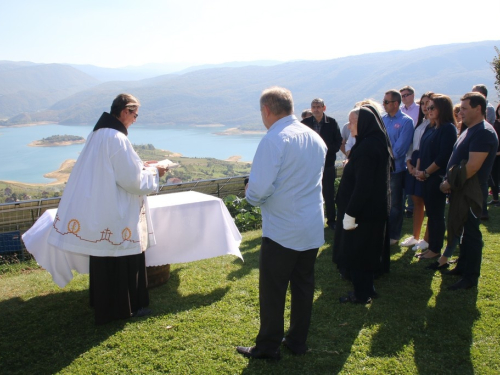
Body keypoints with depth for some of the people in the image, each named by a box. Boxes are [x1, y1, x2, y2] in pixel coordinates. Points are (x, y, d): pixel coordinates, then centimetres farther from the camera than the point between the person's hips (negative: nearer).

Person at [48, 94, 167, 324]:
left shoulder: (98, 134, 7)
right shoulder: (117, 139, -21)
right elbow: (132, 180, -20)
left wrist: (140, 167, 16)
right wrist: (153, 173, -3)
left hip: (100, 209, 9)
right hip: (117, 212, -9)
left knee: (105, 259, 19)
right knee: (123, 260, 6)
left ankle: (104, 305, 32)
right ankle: (126, 307, 19)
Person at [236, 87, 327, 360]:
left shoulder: (274, 140, -18)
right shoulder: (315, 138, 6)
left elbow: (258, 189, -23)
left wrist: (250, 196, 0)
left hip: (281, 230, -7)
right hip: (313, 228, 7)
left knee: (273, 291, 6)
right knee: (303, 286, 17)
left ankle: (267, 347, 19)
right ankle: (298, 341, 29)